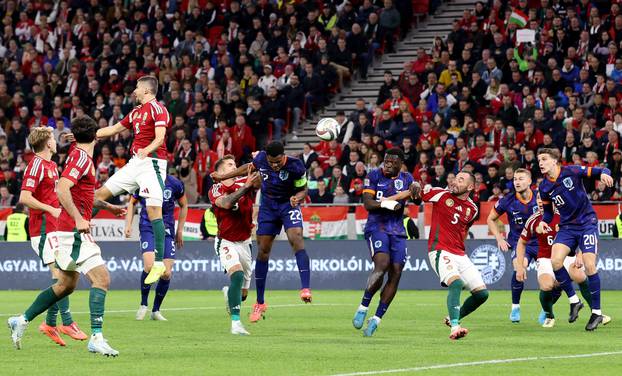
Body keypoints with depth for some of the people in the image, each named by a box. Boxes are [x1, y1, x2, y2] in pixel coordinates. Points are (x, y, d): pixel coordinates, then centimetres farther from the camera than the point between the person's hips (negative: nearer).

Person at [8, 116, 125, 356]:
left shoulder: (80, 156, 16)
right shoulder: (82, 157, -15)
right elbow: (62, 189, -27)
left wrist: (107, 206, 33)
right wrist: (78, 219, -30)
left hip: (70, 232, 10)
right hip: (73, 231, -10)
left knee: (66, 285, 19)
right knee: (102, 279, -14)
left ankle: (21, 321, 26)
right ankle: (96, 338, -20)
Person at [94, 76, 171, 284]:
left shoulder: (158, 109, -7)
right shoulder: (136, 111, 21)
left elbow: (160, 138, -19)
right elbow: (113, 129, 29)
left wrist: (147, 149, -39)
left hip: (152, 162, -9)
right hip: (135, 163, 9)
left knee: (154, 210, -16)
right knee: (101, 193, 10)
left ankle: (159, 263, -17)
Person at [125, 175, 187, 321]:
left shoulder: (175, 184, -3)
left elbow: (183, 206, 13)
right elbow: (132, 202, 13)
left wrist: (180, 230, 13)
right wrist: (128, 224, 3)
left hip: (167, 230, 2)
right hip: (147, 228, -2)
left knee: (166, 274, -4)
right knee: (149, 266, -23)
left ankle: (156, 310, 15)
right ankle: (143, 304, -2)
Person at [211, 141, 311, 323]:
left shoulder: (295, 166, -24)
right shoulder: (262, 158, -15)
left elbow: (303, 189, -9)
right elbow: (249, 167, 8)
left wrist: (297, 198, -32)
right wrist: (222, 177, 13)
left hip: (288, 205, -3)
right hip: (268, 206, 3)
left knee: (296, 238, -29)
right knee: (263, 250, 3)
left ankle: (306, 288, -37)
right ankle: (260, 303, 12)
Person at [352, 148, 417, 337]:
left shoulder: (406, 178, 11)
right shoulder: (374, 176, 1)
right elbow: (367, 204, -7)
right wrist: (387, 204, -22)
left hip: (397, 231, 4)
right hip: (376, 227, -4)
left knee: (395, 274, -4)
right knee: (382, 265, -26)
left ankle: (376, 319, 5)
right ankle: (363, 307, -11)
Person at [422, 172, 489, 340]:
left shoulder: (472, 209, 10)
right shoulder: (441, 195, -2)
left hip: (460, 255, 6)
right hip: (441, 252, -6)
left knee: (482, 293, 0)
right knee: (456, 283, -32)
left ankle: (453, 319, 19)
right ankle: (455, 327, -34)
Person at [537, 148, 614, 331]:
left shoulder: (572, 171, -10)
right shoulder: (544, 188, 2)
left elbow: (600, 171, -5)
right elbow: (548, 211, 14)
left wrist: (604, 174, -29)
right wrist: (544, 222, -7)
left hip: (587, 222, -4)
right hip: (567, 226, 4)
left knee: (589, 265, -15)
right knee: (555, 261, -18)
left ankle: (596, 312, -3)